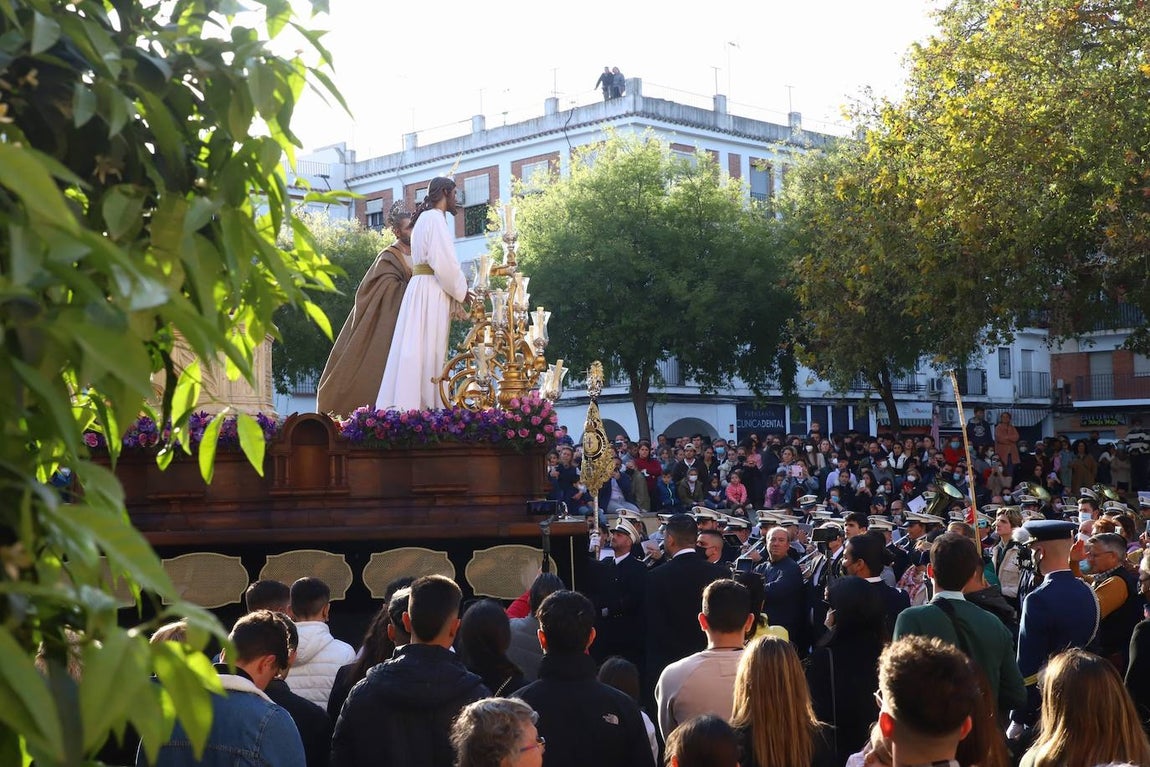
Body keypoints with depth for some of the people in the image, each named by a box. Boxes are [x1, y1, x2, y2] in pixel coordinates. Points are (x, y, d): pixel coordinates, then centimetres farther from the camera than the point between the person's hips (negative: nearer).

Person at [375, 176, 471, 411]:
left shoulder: (425, 218, 22)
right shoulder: (435, 218, -9)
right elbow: (444, 262, -16)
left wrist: (457, 287, 12)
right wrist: (460, 290, -4)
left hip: (423, 290, 9)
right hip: (431, 292, -9)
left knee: (420, 351, 5)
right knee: (426, 351, -11)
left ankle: (403, 407, 1)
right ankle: (412, 407, -15)